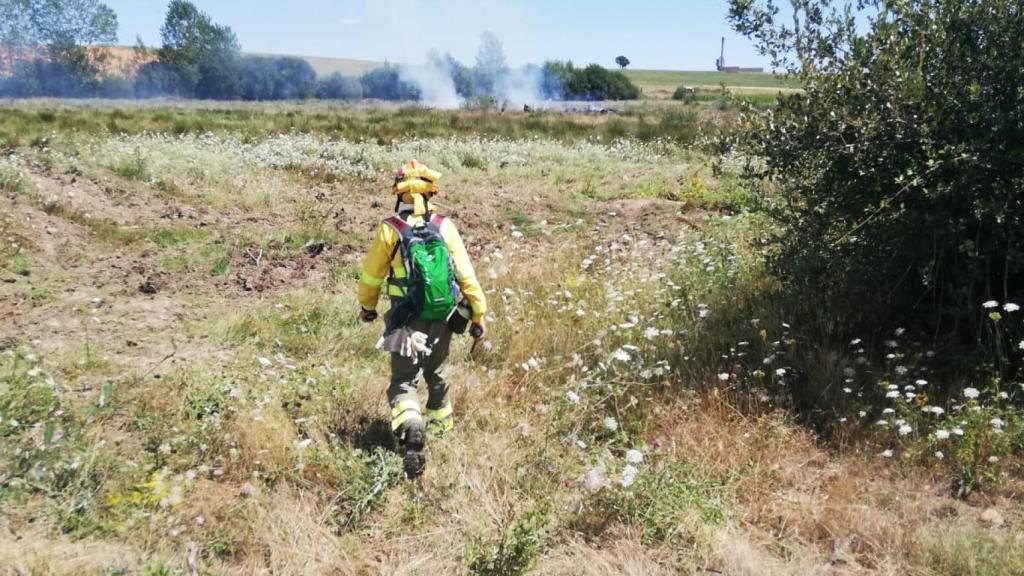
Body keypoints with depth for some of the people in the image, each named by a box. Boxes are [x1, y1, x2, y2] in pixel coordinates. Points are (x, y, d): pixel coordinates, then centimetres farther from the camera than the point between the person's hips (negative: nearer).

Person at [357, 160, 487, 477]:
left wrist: (367, 306, 21)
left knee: (403, 382, 2)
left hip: (407, 320, -3)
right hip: (442, 318, 3)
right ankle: (441, 419, 45)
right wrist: (478, 314, 2)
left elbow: (371, 275, 3)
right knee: (435, 372, 26)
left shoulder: (389, 229, -8)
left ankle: (412, 429, -22)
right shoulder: (445, 226, -4)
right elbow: (466, 274, -6)